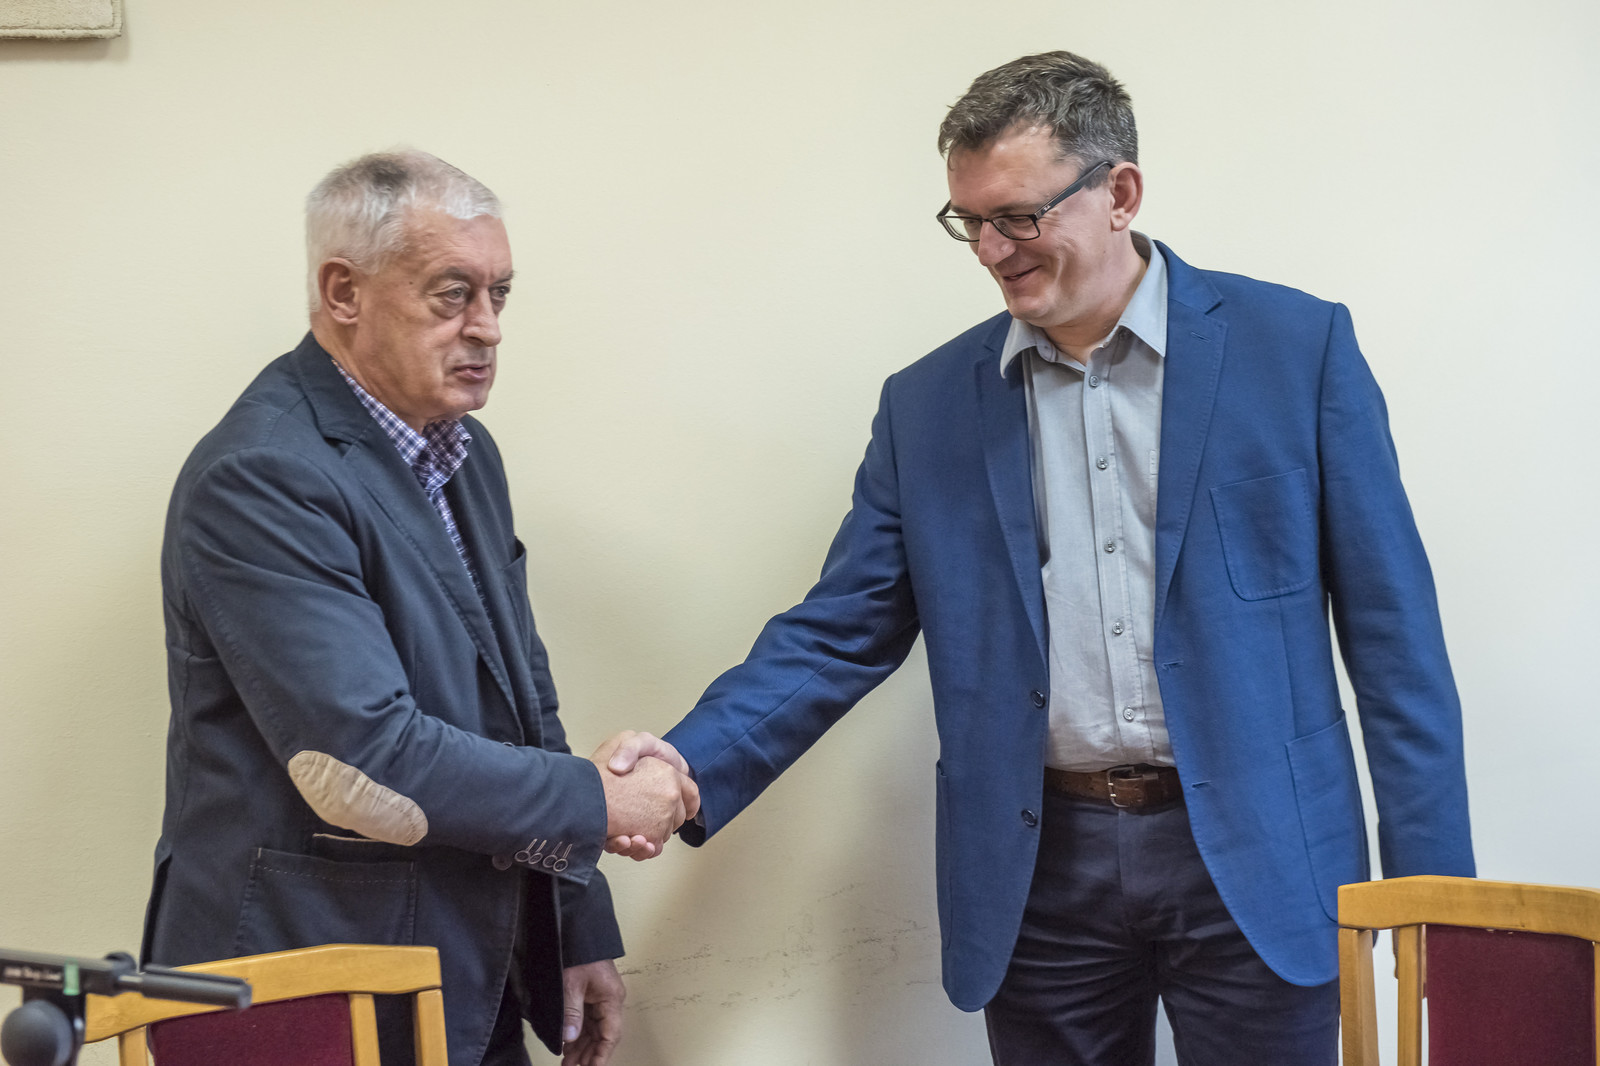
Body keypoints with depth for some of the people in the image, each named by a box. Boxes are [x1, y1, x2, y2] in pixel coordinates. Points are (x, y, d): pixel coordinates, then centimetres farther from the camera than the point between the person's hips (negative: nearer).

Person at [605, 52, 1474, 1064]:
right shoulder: (929, 404, 7)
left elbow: (1391, 626, -2)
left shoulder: (1296, 345, -1)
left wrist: (1434, 889, -6)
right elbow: (840, 632, 5)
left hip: (1254, 865, -2)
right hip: (1041, 875, 2)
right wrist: (692, 765, -13)